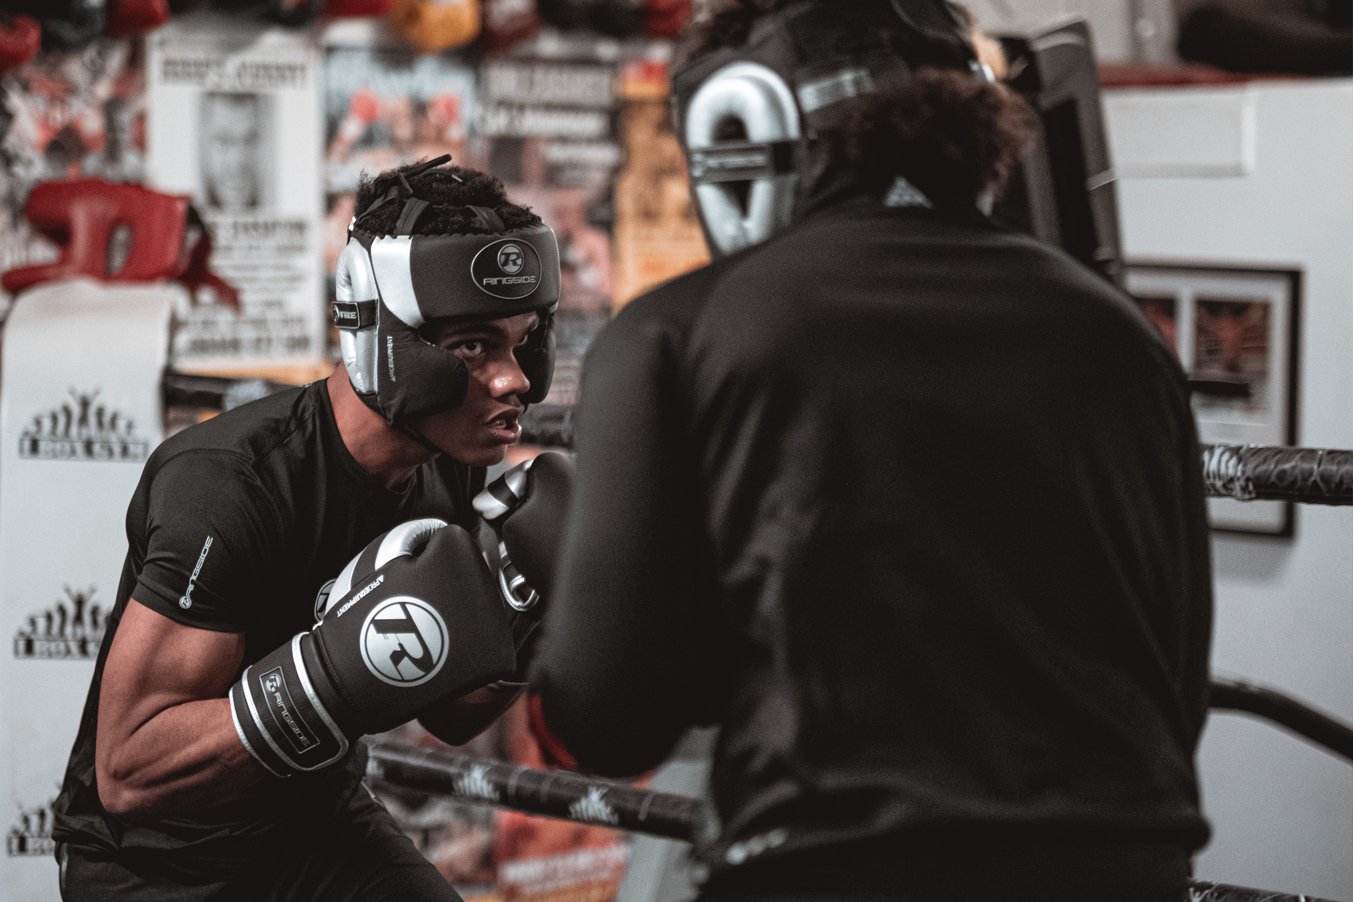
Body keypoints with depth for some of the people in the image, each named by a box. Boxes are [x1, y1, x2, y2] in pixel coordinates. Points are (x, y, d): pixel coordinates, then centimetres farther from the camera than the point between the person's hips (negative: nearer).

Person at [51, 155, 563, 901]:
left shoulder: (447, 472, -6)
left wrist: (529, 625, -14)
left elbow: (447, 717, 5)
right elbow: (130, 773, -30)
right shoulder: (229, 483, -28)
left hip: (319, 824, 6)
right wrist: (345, 669, -39)